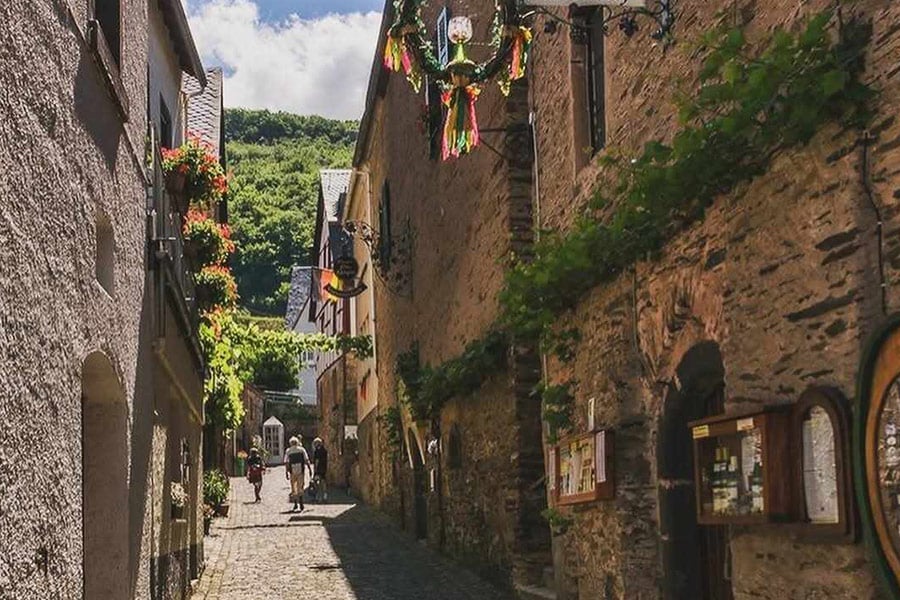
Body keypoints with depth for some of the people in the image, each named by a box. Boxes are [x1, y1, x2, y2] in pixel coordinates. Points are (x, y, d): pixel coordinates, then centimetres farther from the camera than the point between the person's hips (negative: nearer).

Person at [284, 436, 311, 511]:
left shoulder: (288, 451, 4)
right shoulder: (302, 449, 4)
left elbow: (286, 463, -1)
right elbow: (307, 460, 0)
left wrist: (286, 472, 2)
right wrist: (309, 469, 3)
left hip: (292, 471, 0)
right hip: (301, 471, 0)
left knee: (293, 488, 11)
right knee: (300, 487, 2)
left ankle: (295, 503, 11)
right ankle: (300, 502, -11)